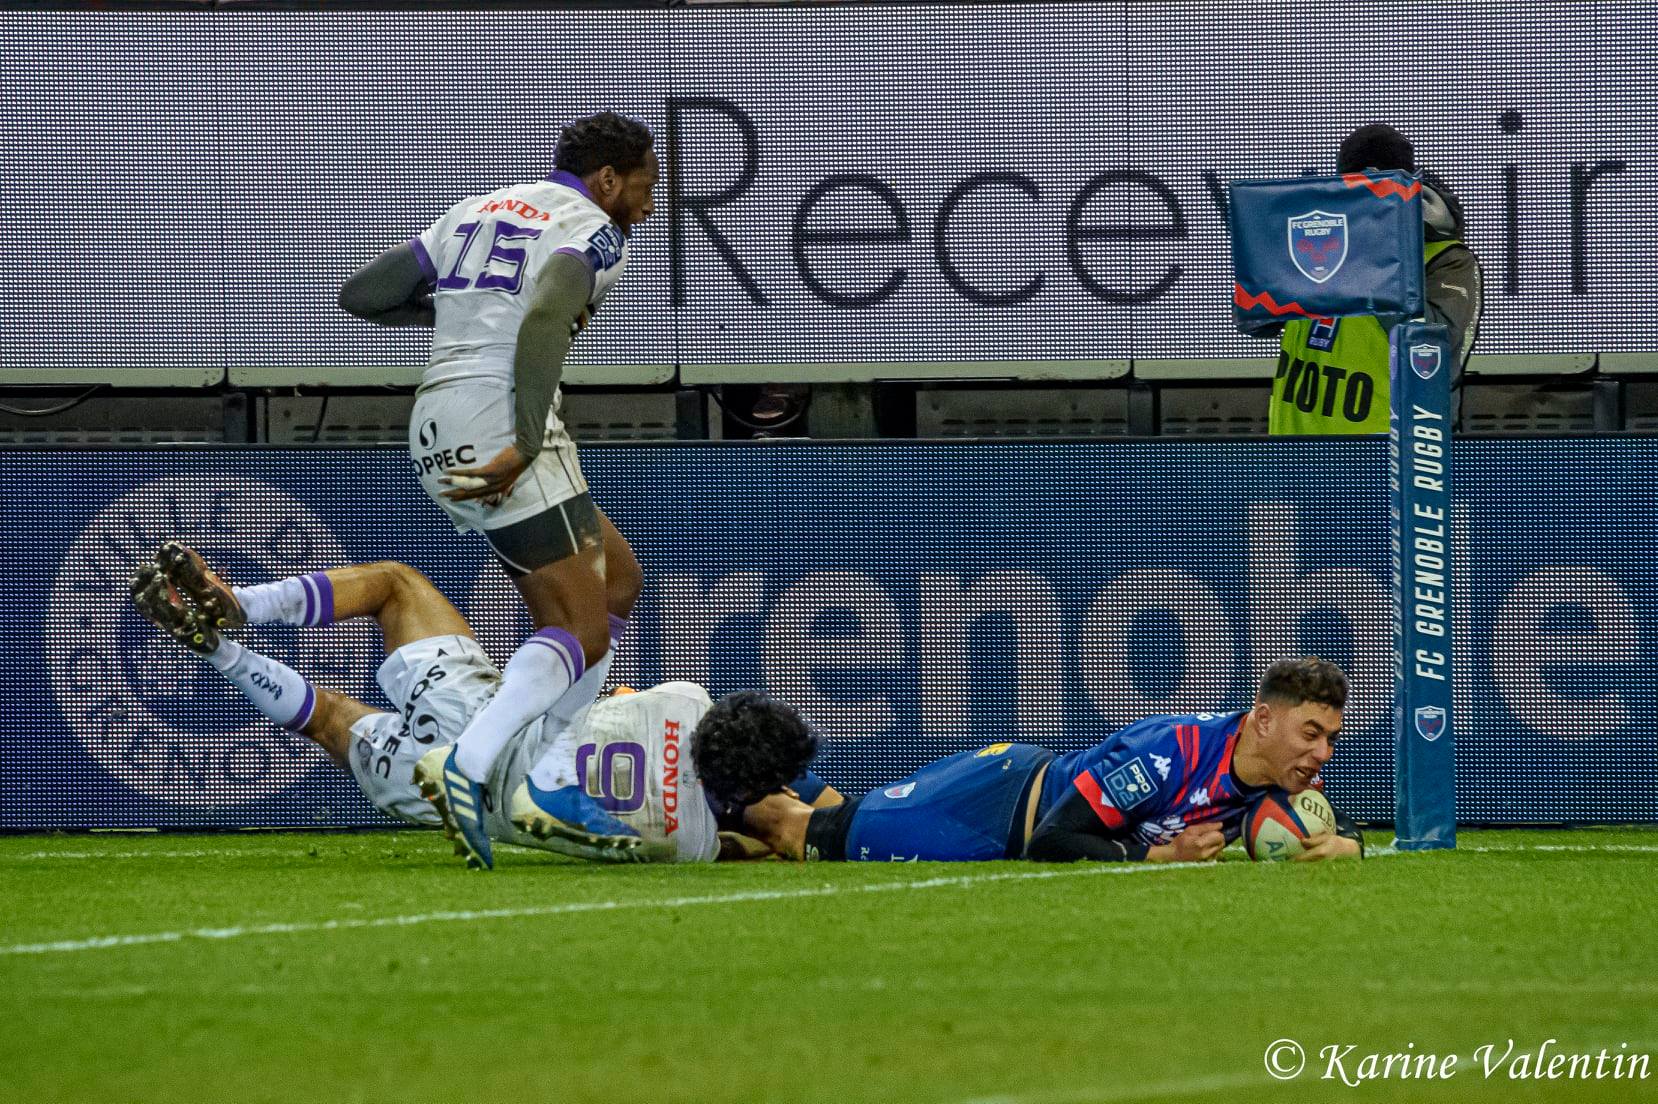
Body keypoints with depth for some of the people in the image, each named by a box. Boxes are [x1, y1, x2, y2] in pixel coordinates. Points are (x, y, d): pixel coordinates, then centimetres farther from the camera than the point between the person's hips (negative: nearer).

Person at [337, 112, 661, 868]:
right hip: (500, 426, -8)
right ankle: (472, 762, -31)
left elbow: (359, 296, 21)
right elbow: (543, 322, -21)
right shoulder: (591, 232, 0)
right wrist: (525, 447, -26)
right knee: (583, 635, -8)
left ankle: (550, 775, 10)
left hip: (435, 433, 8)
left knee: (617, 577, 20)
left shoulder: (476, 212, 22)